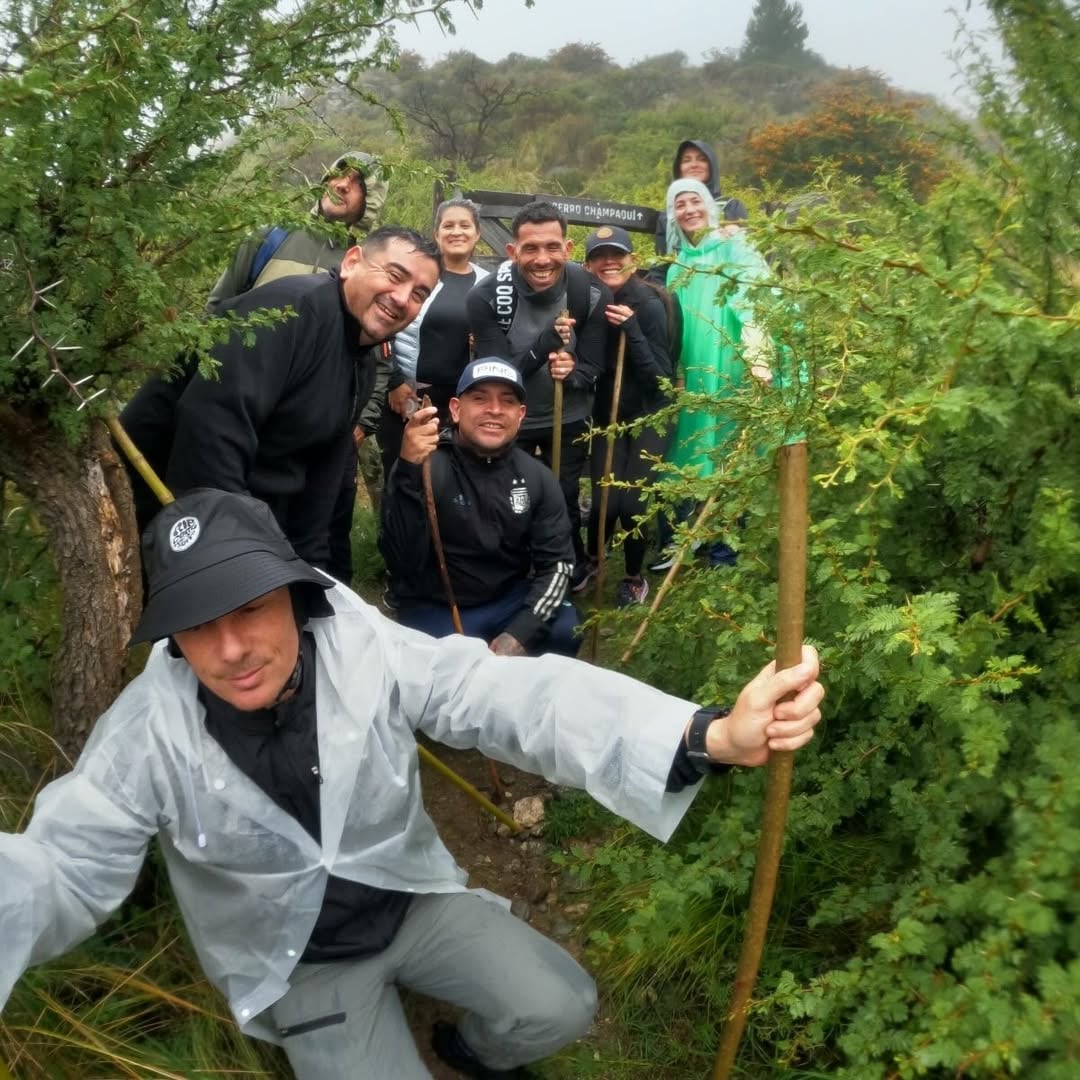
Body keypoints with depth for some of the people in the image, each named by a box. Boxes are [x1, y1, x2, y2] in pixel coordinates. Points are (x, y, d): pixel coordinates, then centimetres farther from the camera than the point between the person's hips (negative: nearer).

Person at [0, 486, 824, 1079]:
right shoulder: (146, 735, -22)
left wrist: (710, 735, -50)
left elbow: (513, 697, -36)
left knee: (561, 1006, -3)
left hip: (413, 900, 2)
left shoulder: (367, 650, -25)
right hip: (299, 964, -1)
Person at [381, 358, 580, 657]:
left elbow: (557, 563, -2)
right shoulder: (425, 468, -16)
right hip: (435, 611, -3)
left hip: (512, 601, 4)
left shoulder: (537, 477, -2)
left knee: (568, 630, -21)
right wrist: (408, 471, -41)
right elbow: (401, 562, -27)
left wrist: (519, 634, -17)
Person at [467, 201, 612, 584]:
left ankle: (573, 573, 39)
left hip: (569, 419, 1)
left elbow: (594, 368, -12)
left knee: (564, 503, 13)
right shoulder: (486, 297, -23)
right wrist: (547, 342, -39)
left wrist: (572, 374, -36)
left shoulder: (592, 294, -17)